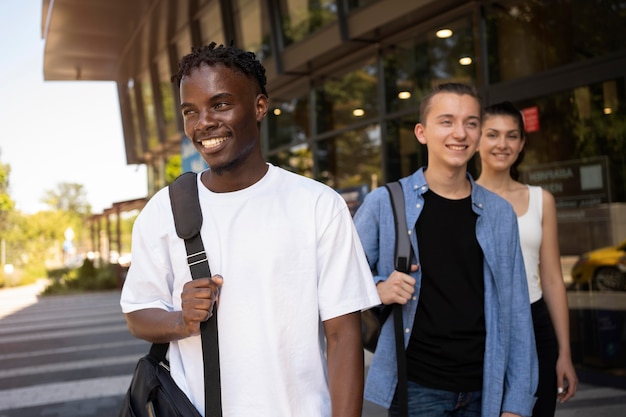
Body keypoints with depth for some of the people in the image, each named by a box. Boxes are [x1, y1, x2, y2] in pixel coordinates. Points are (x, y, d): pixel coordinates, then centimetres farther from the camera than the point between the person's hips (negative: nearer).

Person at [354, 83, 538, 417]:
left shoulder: (499, 213, 3)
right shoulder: (385, 203, -5)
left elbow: (514, 314, 4)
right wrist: (377, 289, -19)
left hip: (484, 390, 3)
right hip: (416, 387, -3)